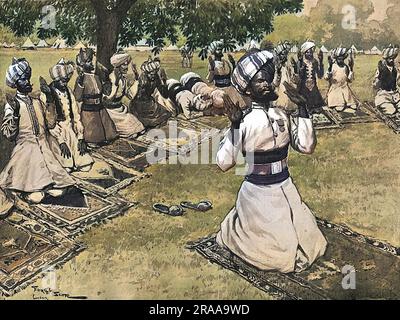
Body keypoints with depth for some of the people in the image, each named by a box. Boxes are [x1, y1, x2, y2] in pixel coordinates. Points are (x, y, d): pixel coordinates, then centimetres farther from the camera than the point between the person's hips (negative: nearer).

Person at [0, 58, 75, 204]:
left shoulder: (38, 101, 13)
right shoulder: (12, 103, 0)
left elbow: (51, 124, 6)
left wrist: (49, 102, -1)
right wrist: (15, 113, -21)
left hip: (44, 148, 4)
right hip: (26, 150, -4)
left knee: (58, 191, -14)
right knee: (35, 197, -22)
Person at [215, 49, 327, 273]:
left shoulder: (283, 116, -1)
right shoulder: (244, 122, -15)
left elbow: (306, 146, -8)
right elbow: (225, 163, -19)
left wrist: (303, 109, -11)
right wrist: (234, 127, -29)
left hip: (286, 188, 5)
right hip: (259, 193, -5)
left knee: (309, 243, 19)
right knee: (283, 255, 7)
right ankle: (232, 230, 27)